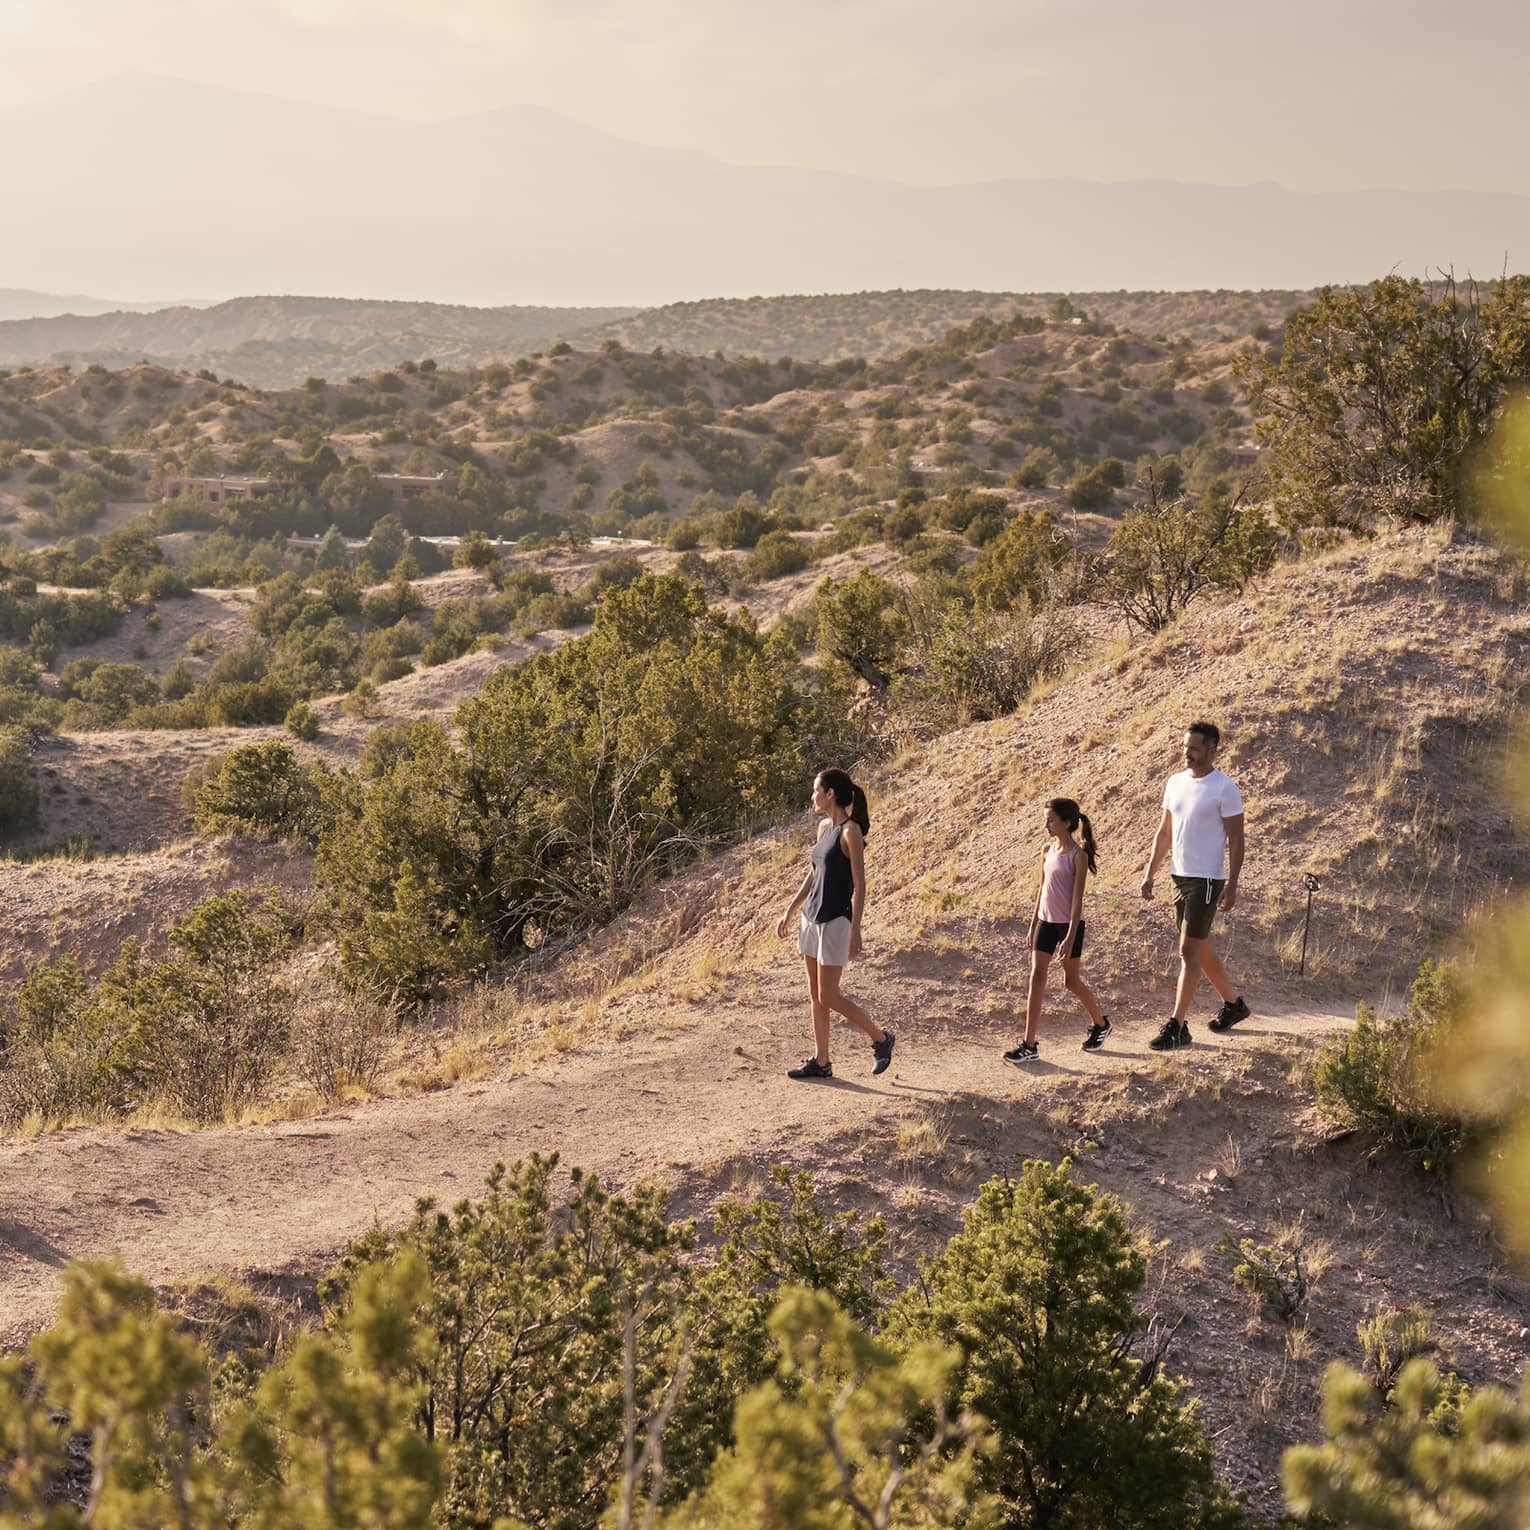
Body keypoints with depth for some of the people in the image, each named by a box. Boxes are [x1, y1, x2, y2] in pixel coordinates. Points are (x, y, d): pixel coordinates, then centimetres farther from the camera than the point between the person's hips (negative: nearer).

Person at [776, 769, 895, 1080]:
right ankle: (821, 1062, 16)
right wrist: (789, 911, 19)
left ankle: (881, 1038, 12)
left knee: (828, 996, -4)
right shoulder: (824, 827, 9)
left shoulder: (850, 831, -15)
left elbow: (860, 884, -15)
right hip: (812, 917, 8)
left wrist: (855, 930, -18)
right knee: (815, 995, 10)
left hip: (836, 921, -8)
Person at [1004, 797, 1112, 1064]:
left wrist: (1070, 937, -19)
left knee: (1072, 981, 8)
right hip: (1046, 922, 6)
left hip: (1069, 924, -6)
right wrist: (1033, 926, 15)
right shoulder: (1048, 851, 6)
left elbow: (1077, 898, -15)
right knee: (1036, 977, -4)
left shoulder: (1078, 855, -12)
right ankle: (1029, 1046, -6)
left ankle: (1100, 1023, 35)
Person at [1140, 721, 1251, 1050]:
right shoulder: (1175, 783, 9)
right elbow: (1164, 833, 16)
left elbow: (1236, 840, -11)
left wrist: (1232, 885, -17)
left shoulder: (1225, 788, -12)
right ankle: (1234, 1002, 35)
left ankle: (1177, 1027, -7)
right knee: (1201, 949, 17)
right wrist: (1149, 874, 12)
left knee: (1189, 952, -8)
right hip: (1179, 876, 8)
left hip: (1207, 880, -8)